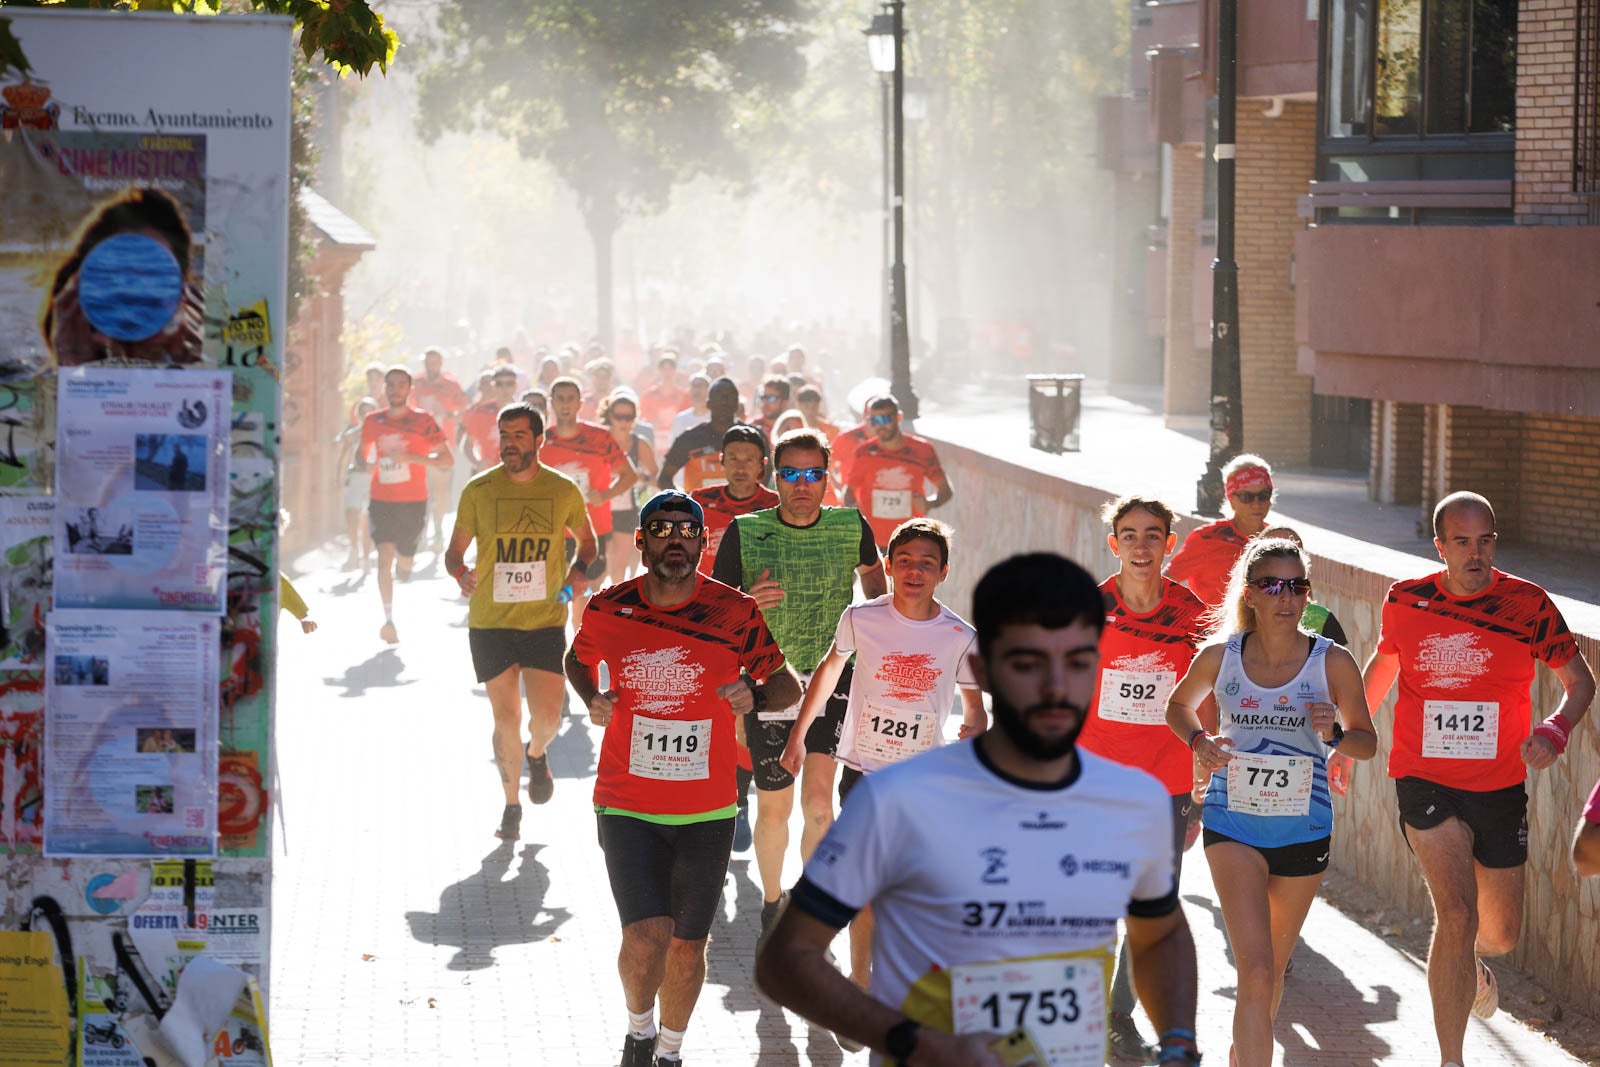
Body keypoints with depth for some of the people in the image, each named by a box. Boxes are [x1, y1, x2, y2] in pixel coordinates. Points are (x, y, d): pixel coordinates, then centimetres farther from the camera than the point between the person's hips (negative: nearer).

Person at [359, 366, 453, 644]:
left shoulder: (423, 420, -4)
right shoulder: (372, 422, 6)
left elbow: (447, 459, -7)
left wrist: (412, 458, -18)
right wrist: (370, 463, 0)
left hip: (413, 501, -1)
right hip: (382, 500, 1)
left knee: (404, 558, 7)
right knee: (384, 557, -15)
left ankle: (404, 562, 47)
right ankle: (389, 620, -16)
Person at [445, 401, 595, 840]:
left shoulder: (563, 490, 0)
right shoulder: (478, 490, -3)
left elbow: (586, 538, 18)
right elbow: (455, 550, 5)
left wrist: (578, 569, -2)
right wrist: (461, 573, -17)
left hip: (546, 622, 0)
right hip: (490, 623, 0)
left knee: (546, 718, -8)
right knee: (505, 718, 1)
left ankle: (537, 755, 29)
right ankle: (511, 806, 20)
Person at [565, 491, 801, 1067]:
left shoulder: (734, 612, -6)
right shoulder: (608, 609, -3)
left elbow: (788, 685, 6)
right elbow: (578, 659, 19)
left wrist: (755, 693, -16)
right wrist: (592, 700, -1)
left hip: (707, 812, 1)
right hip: (626, 805, -1)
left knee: (687, 945, 9)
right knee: (647, 935, -15)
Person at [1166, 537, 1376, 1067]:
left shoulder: (1332, 662, -6)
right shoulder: (1219, 657, -5)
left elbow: (1367, 742, 3)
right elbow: (1179, 705, 15)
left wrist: (1333, 734, -19)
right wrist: (1198, 741, -6)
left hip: (1304, 829, 2)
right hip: (1233, 824, -2)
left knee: (1271, 968, 19)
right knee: (1257, 975, -17)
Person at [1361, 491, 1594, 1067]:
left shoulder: (1528, 604, -7)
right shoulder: (1405, 601, -4)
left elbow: (1580, 681, 2)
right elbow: (1383, 663, 17)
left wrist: (1554, 732, -18)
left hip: (1499, 787, 2)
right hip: (1425, 780, -2)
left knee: (1501, 933, 14)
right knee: (1457, 913, -19)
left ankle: (1470, 965, 53)